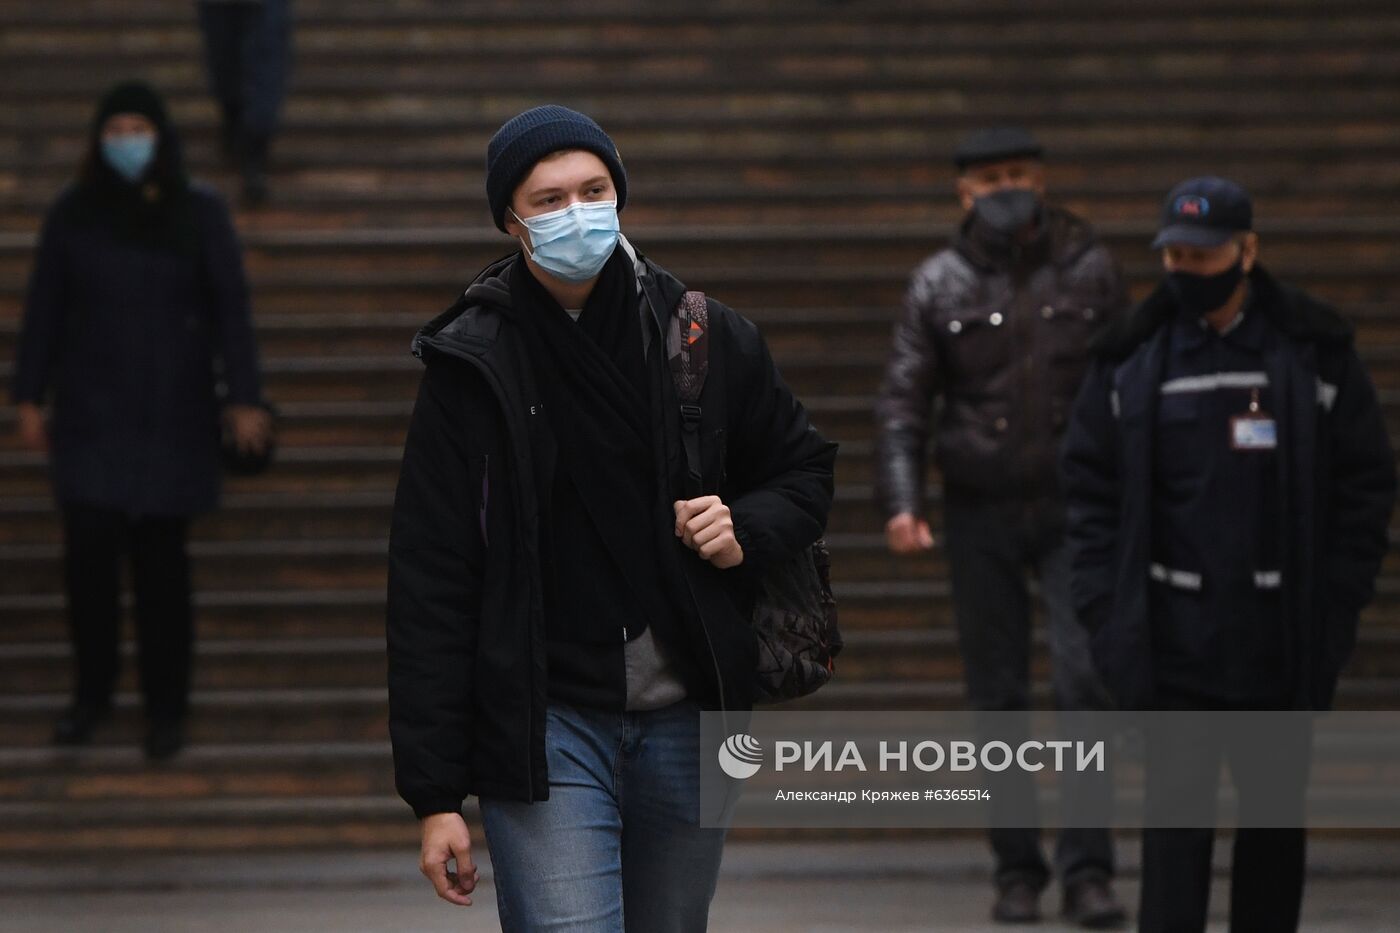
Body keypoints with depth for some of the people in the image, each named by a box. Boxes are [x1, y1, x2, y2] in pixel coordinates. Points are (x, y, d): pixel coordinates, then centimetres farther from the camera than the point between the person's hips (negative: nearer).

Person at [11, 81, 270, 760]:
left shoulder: (199, 214, -2)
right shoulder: (73, 215, 2)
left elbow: (230, 307, -3)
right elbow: (43, 309, 6)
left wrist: (245, 398, -8)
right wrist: (28, 399, 4)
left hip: (171, 416, -1)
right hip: (91, 415, 1)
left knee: (161, 560, 1)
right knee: (88, 552, -4)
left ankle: (167, 707, 12)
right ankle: (92, 692, 14)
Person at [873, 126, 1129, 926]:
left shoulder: (1090, 272, 2)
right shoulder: (940, 285, 2)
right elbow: (904, 402, 1)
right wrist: (902, 501, -12)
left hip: (1073, 505, -1)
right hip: (981, 513, 1)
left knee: (1086, 677, -12)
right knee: (997, 695, 4)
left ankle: (1089, 869, -10)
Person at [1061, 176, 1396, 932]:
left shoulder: (1315, 352, 1)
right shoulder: (1132, 360, 3)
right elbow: (1092, 491, 5)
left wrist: (1339, 601, -5)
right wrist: (1105, 609, -4)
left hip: (1284, 636, 0)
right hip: (1174, 636, 0)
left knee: (1275, 813, 10)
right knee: (1175, 813, -2)